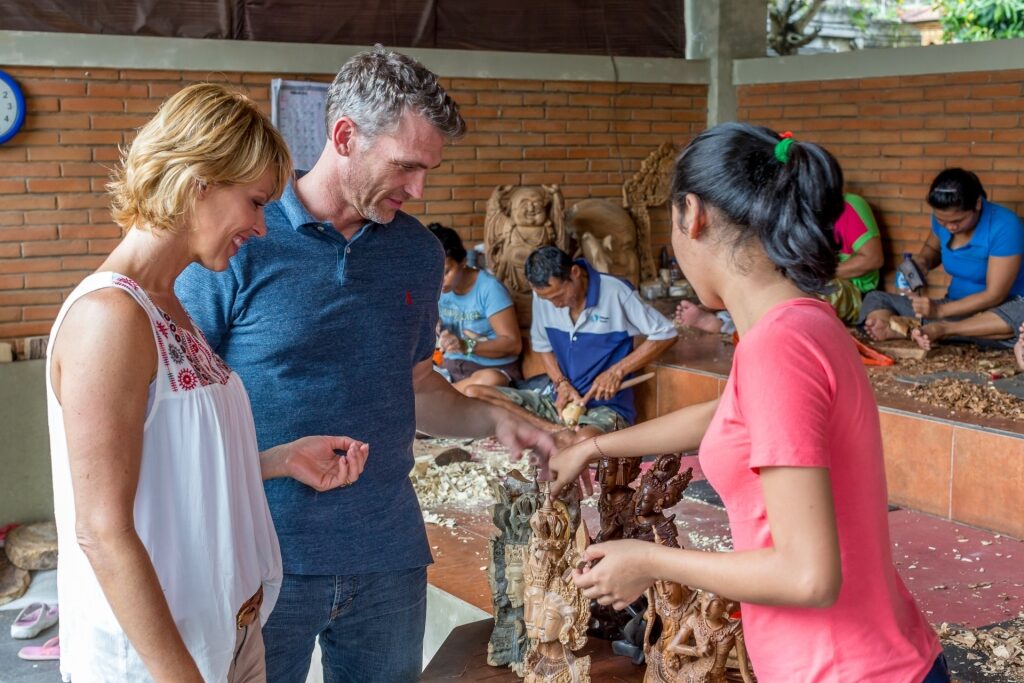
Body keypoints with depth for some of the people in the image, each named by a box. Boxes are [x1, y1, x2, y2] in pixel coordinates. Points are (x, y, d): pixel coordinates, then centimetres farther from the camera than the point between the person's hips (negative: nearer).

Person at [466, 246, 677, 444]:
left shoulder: (616, 293, -15)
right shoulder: (544, 296, -1)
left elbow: (666, 334, -9)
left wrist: (617, 371, -15)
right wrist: (561, 383, -4)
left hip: (606, 406, -7)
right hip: (558, 400, 7)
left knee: (586, 442, -44)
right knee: (473, 395, -14)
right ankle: (559, 433, -18)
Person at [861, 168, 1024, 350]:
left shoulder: (1004, 226, -22)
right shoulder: (942, 218, -6)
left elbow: (994, 295, -23)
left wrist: (940, 310, -28)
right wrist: (921, 263, -5)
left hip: (1000, 309, -6)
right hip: (957, 308, 6)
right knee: (875, 299, -7)